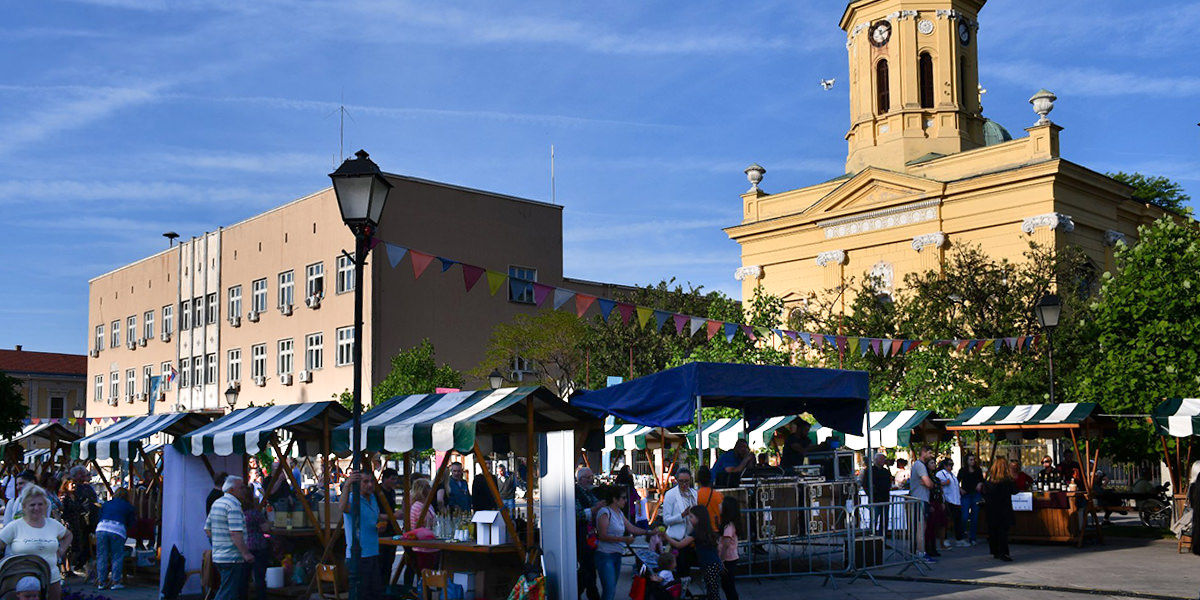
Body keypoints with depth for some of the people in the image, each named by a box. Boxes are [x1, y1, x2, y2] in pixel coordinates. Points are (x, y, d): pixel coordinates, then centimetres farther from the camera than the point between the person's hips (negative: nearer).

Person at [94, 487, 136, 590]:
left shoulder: (106, 504, 26)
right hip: (117, 530, -3)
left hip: (101, 528, 3)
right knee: (117, 557, 6)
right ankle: (115, 582, 3)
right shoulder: (128, 507, 19)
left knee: (101, 556, 9)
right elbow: (130, 524, 23)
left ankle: (101, 582, 10)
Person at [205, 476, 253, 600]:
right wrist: (245, 553, -22)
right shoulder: (233, 505, -16)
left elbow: (207, 529, 20)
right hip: (232, 558, -10)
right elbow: (235, 533, -23)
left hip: (218, 556, 10)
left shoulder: (216, 503, 15)